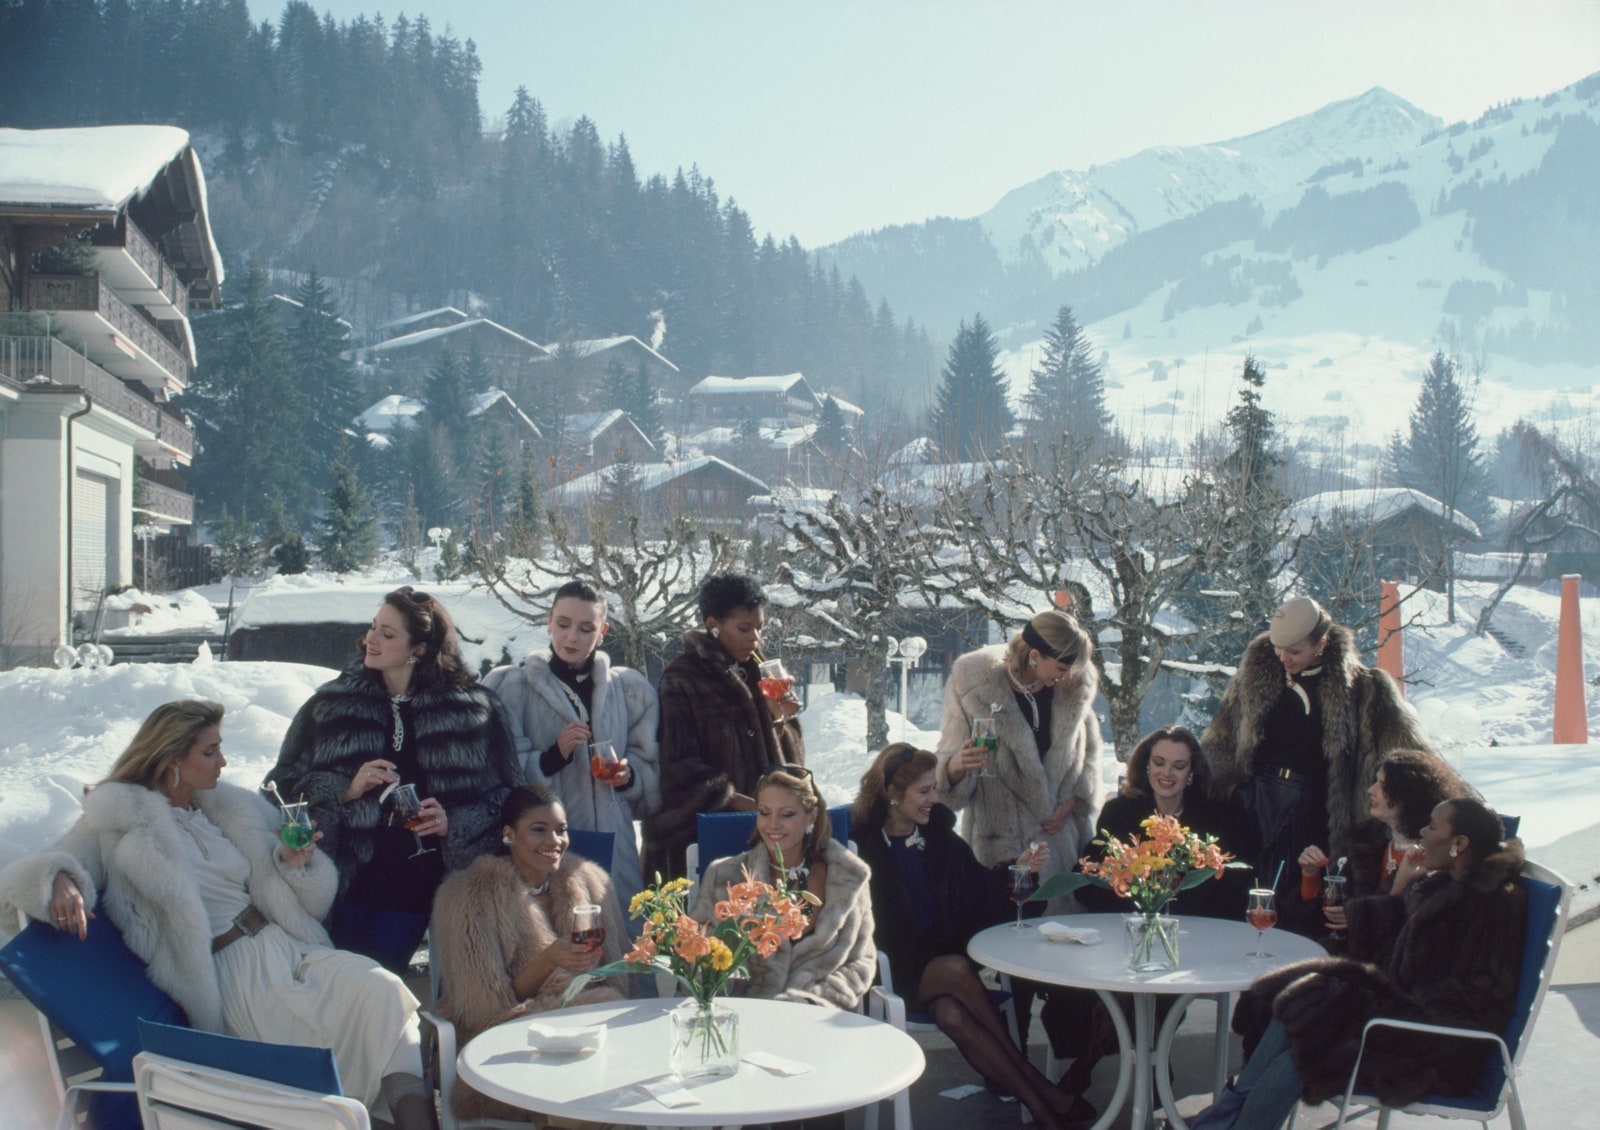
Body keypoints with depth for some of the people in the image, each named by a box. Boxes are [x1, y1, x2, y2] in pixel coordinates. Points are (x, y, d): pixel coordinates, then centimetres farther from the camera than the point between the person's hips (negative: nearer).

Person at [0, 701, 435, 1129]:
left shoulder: (229, 806, 18)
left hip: (283, 944, 6)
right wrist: (58, 880, -30)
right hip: (230, 971, -5)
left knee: (382, 990, -24)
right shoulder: (118, 820, 3)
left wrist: (291, 862, 0)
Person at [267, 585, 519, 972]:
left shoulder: (473, 709, 2)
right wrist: (345, 791, -10)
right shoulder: (332, 703, 7)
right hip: (345, 879, 1)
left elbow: (503, 795, 6)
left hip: (413, 886, -1)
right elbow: (285, 784, 6)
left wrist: (453, 823, -10)